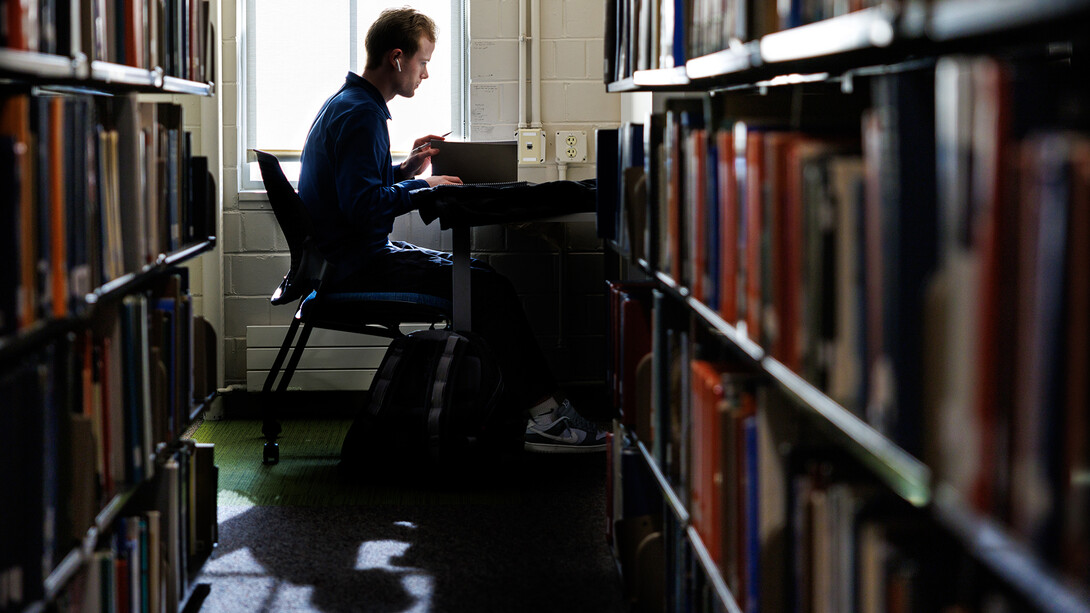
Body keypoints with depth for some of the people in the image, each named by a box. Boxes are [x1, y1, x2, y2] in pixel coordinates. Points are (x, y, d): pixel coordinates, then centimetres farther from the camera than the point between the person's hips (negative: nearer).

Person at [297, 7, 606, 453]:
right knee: (489, 288, -15)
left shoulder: (343, 105, 16)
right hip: (359, 264, -11)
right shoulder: (361, 114, -18)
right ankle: (544, 413, -10)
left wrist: (403, 170, 14)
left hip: (352, 257, 11)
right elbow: (362, 204, -26)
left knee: (480, 275, 9)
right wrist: (422, 186, -13)